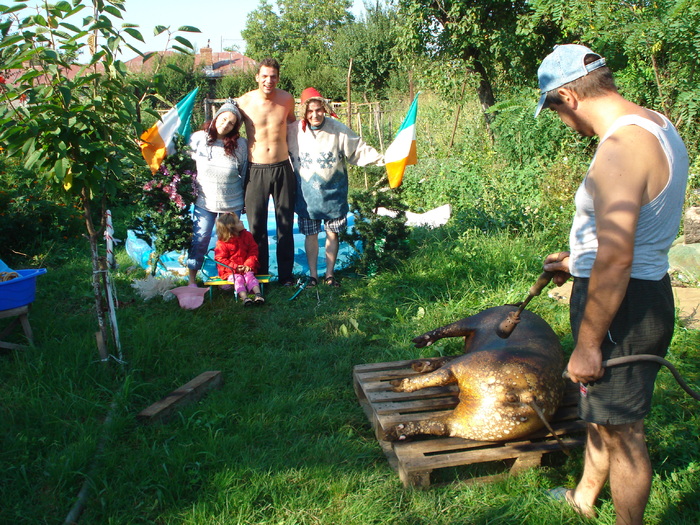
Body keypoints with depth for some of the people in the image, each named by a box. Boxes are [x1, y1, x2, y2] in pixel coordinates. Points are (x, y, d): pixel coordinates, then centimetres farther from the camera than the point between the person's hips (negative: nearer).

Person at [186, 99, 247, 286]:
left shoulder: (240, 144, -5)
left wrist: (246, 200, 5)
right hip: (204, 201, 0)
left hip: (232, 203, 0)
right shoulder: (198, 138, -5)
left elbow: (245, 173, 3)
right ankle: (192, 278, 13)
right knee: (200, 239, 0)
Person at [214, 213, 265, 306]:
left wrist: (249, 264, -10)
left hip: (246, 268, 3)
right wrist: (235, 267, -19)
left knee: (250, 275, -23)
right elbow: (220, 259, -11)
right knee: (238, 279, -27)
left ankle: (258, 294, -37)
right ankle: (244, 297, -40)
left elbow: (253, 250, 4)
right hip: (230, 271, -3)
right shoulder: (222, 243, -11)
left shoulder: (246, 235, 2)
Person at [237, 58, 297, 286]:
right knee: (256, 225, 2)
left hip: (283, 168, 2)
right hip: (256, 170, -1)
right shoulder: (244, 102, -5)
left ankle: (286, 275, 18)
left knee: (285, 224, 7)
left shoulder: (287, 99, 0)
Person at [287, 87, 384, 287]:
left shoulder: (338, 129, -7)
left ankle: (330, 274, 21)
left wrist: (381, 159, -12)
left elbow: (359, 150, -3)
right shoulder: (293, 130, -4)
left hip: (333, 190, 0)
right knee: (310, 234, 6)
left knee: (332, 233, 6)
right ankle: (313, 274, 19)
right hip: (307, 192, 0)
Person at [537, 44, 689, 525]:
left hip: (623, 304, -11)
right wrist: (579, 259, 26)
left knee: (622, 432, 8)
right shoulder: (657, 126, 7)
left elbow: (615, 259, -29)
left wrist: (587, 345, -21)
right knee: (600, 410, 27)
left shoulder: (621, 149, -26)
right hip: (649, 288, 11)